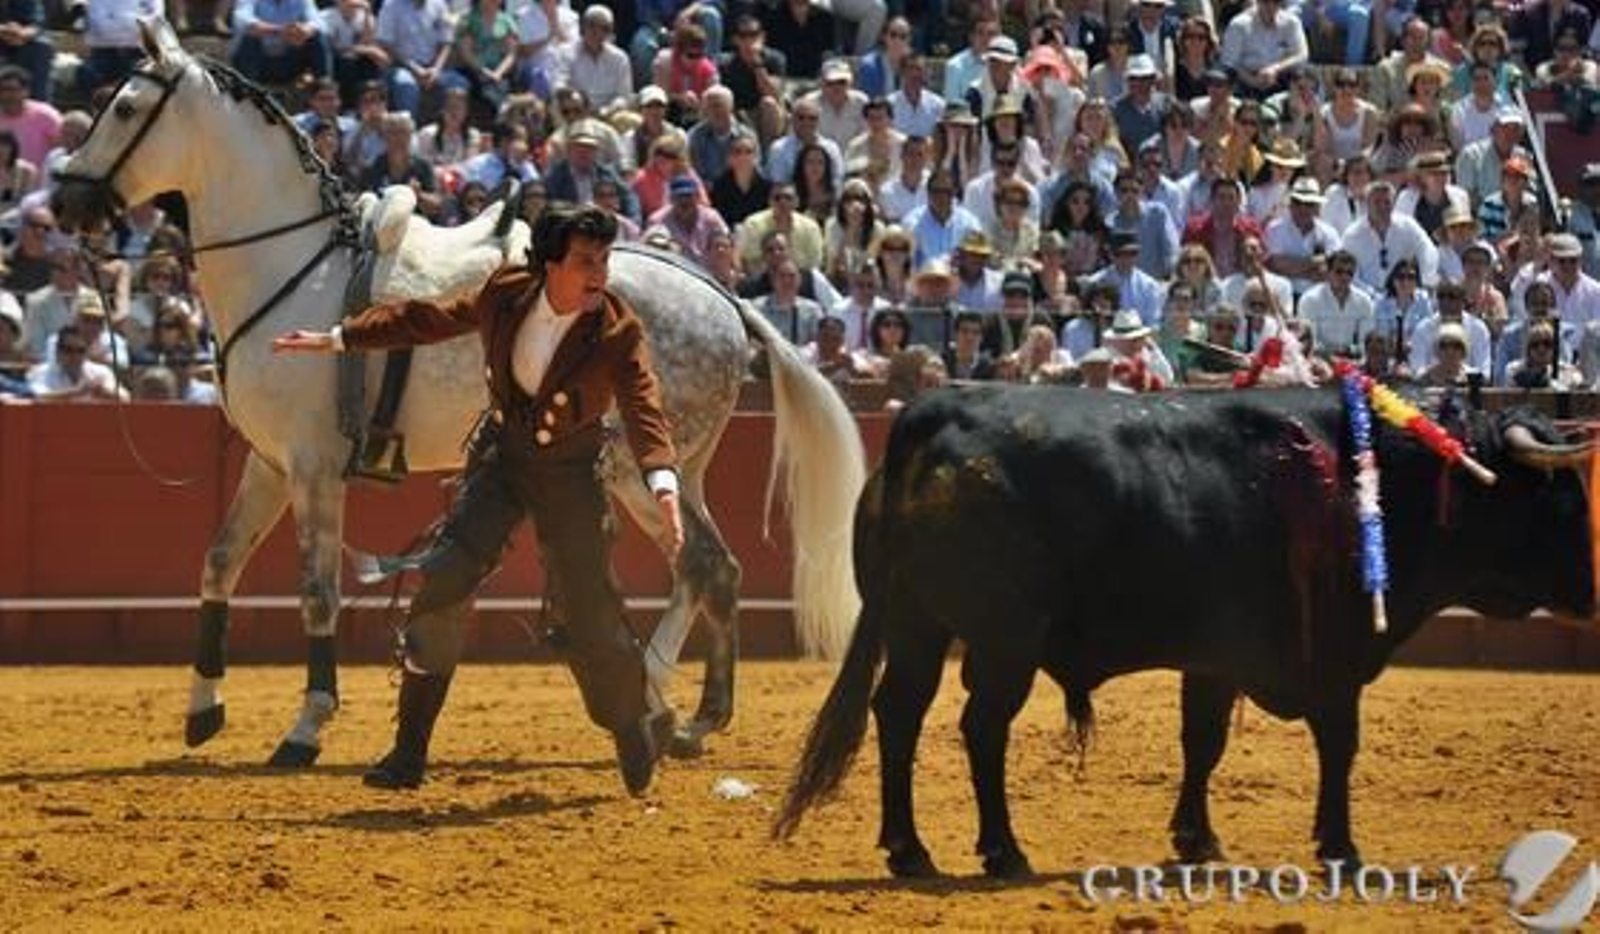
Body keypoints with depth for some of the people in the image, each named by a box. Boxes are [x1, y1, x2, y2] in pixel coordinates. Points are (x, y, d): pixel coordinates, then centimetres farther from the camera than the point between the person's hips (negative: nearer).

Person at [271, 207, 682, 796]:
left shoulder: (618, 332, -20)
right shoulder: (506, 293, -11)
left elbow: (644, 410, -32)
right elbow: (426, 321, 4)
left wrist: (664, 490, -49)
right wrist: (338, 340, 8)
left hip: (569, 468, -2)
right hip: (502, 448, 2)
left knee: (590, 609, -4)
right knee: (446, 575, -12)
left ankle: (636, 729, 25)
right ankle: (409, 750, -4)